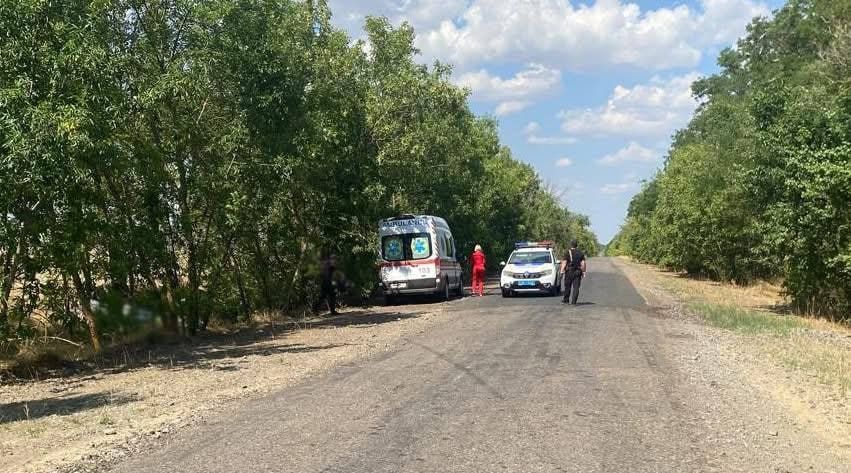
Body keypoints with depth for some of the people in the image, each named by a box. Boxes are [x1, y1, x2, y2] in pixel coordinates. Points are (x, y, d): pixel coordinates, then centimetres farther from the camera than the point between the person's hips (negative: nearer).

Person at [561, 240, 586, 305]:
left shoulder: (568, 253, -4)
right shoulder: (581, 253, 6)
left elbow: (564, 263, -9)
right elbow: (583, 263, 1)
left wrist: (562, 272, -7)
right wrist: (583, 272, 7)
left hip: (569, 272, -2)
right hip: (578, 272, 2)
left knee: (567, 287, 11)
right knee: (576, 287, 1)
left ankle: (565, 300, 21)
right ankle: (573, 301, -5)